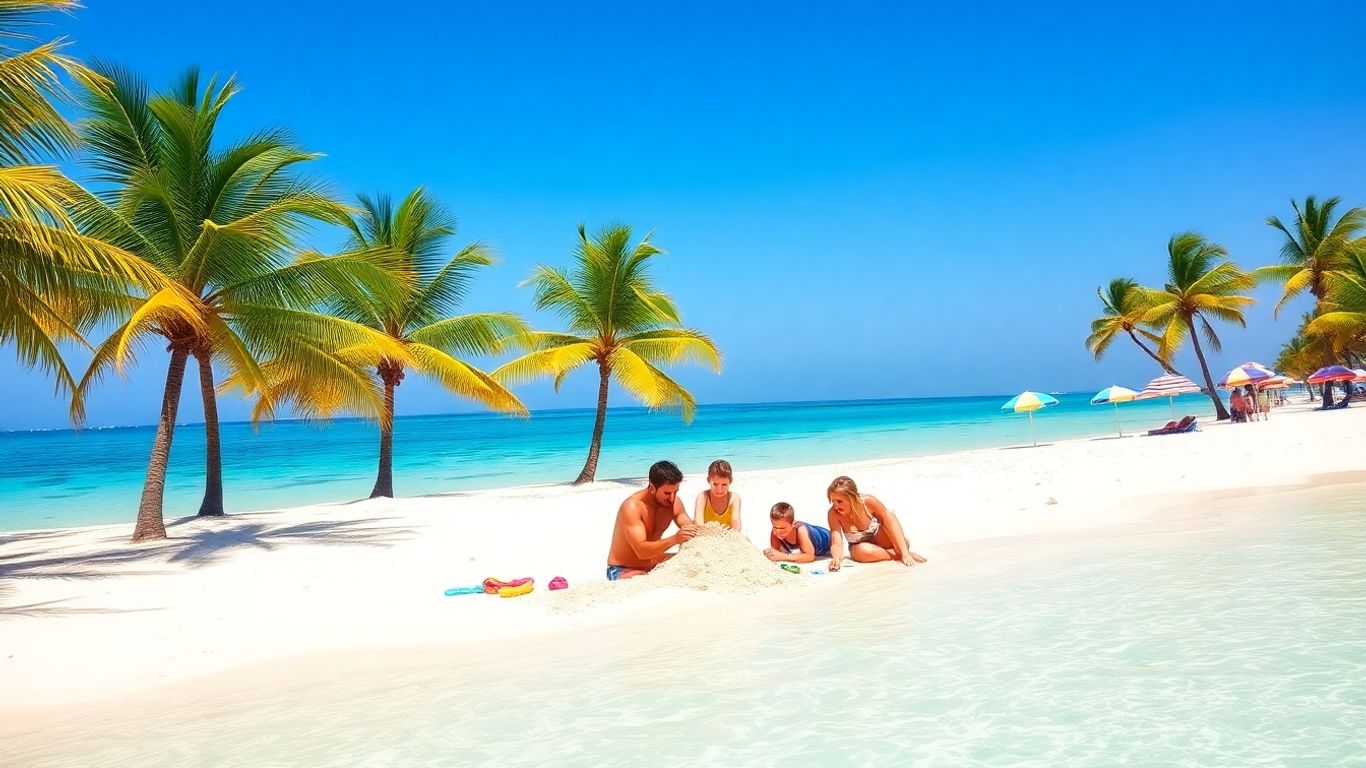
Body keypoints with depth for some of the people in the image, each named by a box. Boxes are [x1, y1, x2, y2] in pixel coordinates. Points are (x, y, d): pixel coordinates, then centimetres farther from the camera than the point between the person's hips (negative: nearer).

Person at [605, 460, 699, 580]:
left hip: (654, 565, 7)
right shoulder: (632, 507, -24)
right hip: (623, 570, -7)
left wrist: (696, 533, -24)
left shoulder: (674, 501, -4)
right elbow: (641, 551, -32)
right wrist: (675, 539, -46)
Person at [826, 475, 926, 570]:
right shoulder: (834, 514, -26)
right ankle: (898, 555, -19)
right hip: (859, 547, 0)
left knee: (889, 515, -33)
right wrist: (836, 558, -54)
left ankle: (905, 553, -15)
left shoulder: (868, 502, -27)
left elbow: (890, 521, -27)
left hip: (880, 540, 0)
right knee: (862, 551, -39)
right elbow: (836, 543, -29)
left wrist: (905, 554, -34)